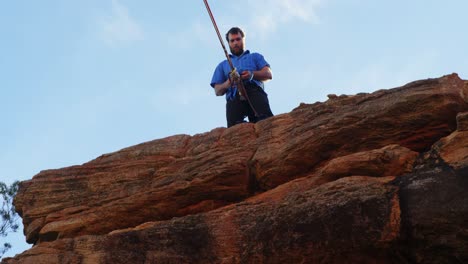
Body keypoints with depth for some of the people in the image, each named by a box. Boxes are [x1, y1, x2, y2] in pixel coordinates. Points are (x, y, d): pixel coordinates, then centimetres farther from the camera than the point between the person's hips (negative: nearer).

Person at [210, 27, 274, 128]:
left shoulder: (255, 57, 35)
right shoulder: (222, 65, 38)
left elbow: (268, 74, 16)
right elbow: (217, 91, 24)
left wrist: (252, 74, -7)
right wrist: (228, 83, -1)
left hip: (254, 91, -1)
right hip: (234, 98, 1)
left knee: (264, 116, -38)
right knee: (234, 125, -35)